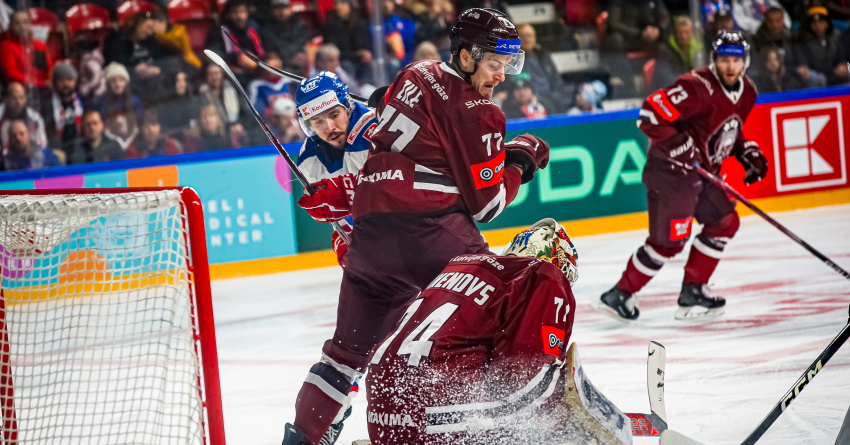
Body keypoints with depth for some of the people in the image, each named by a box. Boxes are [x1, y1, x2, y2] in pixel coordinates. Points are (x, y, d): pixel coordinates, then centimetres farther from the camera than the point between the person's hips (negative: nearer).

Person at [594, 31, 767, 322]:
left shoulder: (746, 92, 5)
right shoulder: (698, 87, -24)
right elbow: (651, 114, -28)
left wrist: (748, 154, 8)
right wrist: (680, 146, -29)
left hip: (702, 171, 9)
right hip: (670, 170, -9)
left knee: (724, 222, 11)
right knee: (669, 241, -8)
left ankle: (693, 291, 19)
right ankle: (619, 295, 5)